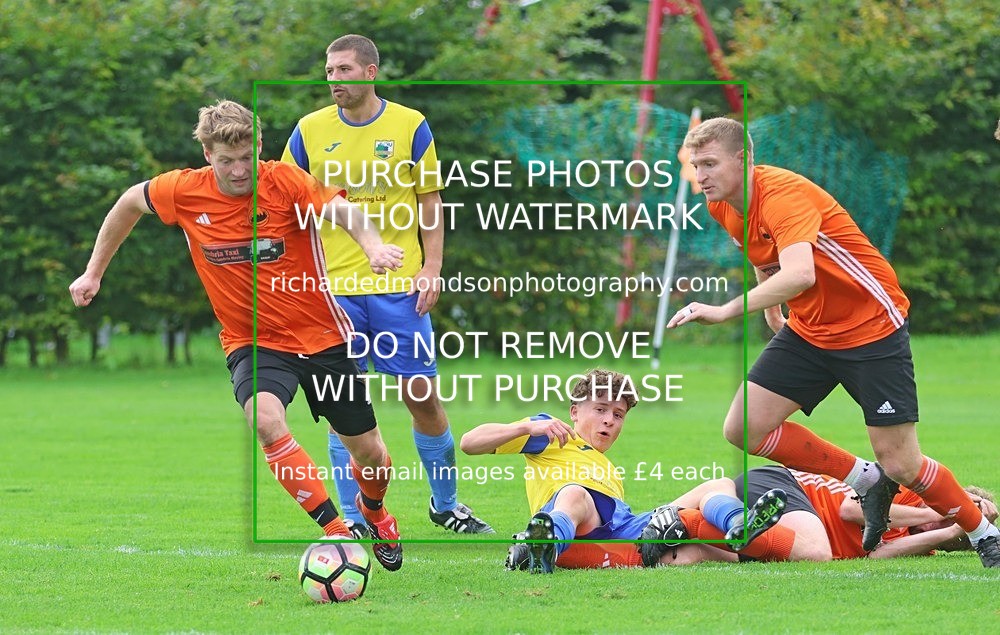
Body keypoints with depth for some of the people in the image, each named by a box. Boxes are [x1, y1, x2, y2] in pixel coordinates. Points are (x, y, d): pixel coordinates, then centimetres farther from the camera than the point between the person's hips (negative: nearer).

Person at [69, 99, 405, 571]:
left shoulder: (284, 181, -16)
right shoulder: (184, 192, -9)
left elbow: (342, 209, -33)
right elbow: (130, 202, 11)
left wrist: (373, 246, -55)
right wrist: (94, 273, 16)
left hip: (322, 336, 0)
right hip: (252, 342, 0)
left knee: (369, 452, 8)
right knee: (265, 421, -33)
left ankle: (374, 512, 45)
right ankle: (337, 531, -30)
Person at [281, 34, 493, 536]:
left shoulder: (409, 126, 1)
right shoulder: (310, 131, 3)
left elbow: (430, 201, 6)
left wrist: (431, 268, -3)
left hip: (399, 285, -1)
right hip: (333, 287, 1)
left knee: (422, 397, 0)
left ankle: (445, 504, 18)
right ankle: (353, 519, 7)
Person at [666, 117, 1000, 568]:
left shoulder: (784, 194, -26)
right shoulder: (721, 206, 0)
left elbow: (799, 275, -44)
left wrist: (725, 311, -49)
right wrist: (771, 311, 18)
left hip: (873, 328, -8)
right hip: (808, 330, 8)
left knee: (901, 467, -9)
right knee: (744, 429, -7)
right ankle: (867, 481, 10)